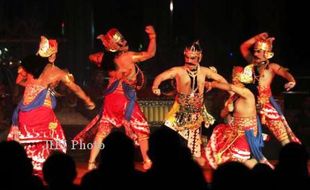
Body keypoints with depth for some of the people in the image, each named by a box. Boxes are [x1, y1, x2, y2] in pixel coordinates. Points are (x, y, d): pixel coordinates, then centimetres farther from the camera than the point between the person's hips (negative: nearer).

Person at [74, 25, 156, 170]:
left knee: (102, 131, 11)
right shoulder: (129, 56, -17)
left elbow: (91, 57, 20)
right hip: (126, 100, -4)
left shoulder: (106, 57, -2)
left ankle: (91, 163, 9)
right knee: (141, 130, 11)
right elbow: (150, 53, -9)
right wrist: (152, 36, -4)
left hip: (111, 99, 4)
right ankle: (146, 161, 13)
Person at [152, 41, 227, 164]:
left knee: (195, 134, 15)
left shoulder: (204, 71, 0)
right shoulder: (178, 71, -12)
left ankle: (197, 157, 29)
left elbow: (221, 79, 11)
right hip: (181, 109, -3)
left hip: (197, 110, 3)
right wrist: (155, 87, -37)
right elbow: (161, 76, -20)